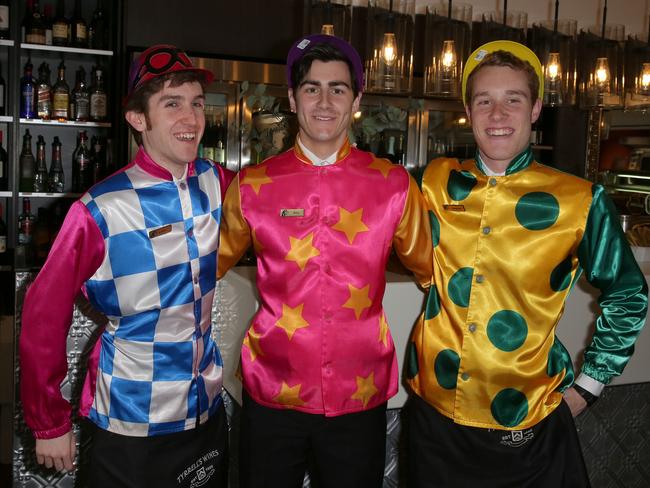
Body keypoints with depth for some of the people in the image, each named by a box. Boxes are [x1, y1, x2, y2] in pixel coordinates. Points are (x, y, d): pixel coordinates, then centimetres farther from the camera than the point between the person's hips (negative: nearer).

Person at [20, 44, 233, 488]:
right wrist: (49, 424, -5)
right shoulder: (102, 211, -18)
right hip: (130, 429, -4)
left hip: (208, 411, 5)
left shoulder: (215, 183, -5)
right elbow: (44, 317, -12)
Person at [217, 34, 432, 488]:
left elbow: (432, 268, 9)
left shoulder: (394, 185, -3)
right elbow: (209, 265, 11)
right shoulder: (253, 185, -3)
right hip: (271, 395, 0)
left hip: (360, 399, 0)